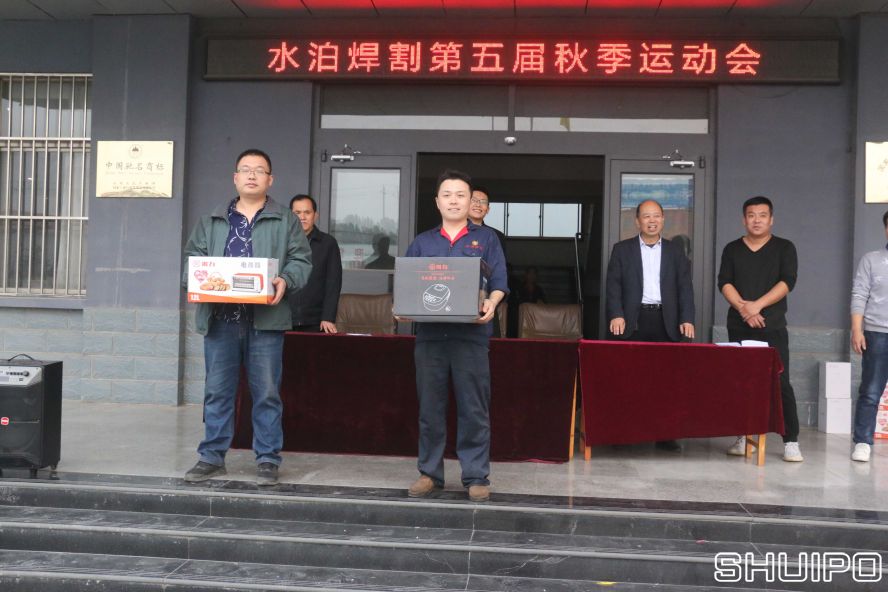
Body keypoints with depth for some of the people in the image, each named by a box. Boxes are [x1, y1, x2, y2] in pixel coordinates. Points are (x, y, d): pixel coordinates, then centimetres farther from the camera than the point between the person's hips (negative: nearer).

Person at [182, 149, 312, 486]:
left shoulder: (286, 221, 8)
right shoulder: (212, 222, 16)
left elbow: (301, 261, 2)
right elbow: (193, 257, 14)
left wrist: (285, 280, -17)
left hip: (265, 319, -2)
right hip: (220, 318, 2)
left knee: (266, 392, 2)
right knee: (217, 391, 8)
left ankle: (268, 459, 12)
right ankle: (212, 457, 17)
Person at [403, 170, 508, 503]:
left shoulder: (486, 239, 11)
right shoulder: (422, 243, 16)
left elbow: (499, 282, 3)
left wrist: (491, 303, -18)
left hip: (471, 335, -2)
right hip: (429, 334, 2)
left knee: (473, 409, -1)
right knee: (430, 407, 6)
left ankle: (476, 477, 7)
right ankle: (429, 473, 16)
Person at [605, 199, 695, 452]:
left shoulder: (675, 251, 13)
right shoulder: (622, 249, 8)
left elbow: (685, 286, 7)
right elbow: (613, 284, 1)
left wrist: (687, 319, -5)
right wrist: (616, 315, -13)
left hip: (666, 321, 2)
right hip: (633, 320, -1)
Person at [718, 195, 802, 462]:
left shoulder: (784, 248, 6)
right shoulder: (732, 249, 11)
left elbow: (787, 281, -6)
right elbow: (724, 283, 1)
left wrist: (758, 305, -17)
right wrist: (742, 308, -15)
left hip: (772, 327, -2)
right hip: (739, 327, 2)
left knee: (780, 382, -8)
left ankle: (791, 441, -3)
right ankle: (742, 437, 11)